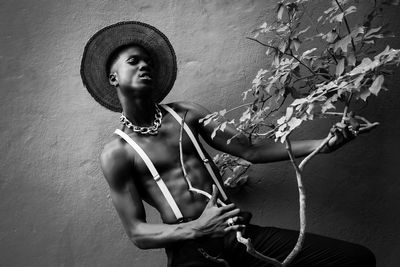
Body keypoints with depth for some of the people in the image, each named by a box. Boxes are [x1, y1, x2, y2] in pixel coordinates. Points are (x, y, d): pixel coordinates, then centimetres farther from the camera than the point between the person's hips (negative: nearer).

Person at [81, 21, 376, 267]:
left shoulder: (186, 114, 10)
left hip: (240, 234, 4)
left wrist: (323, 143, -1)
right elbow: (137, 233, -2)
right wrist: (197, 229, -20)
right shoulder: (117, 154, 0)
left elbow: (251, 150, 8)